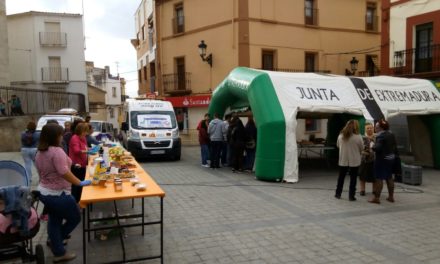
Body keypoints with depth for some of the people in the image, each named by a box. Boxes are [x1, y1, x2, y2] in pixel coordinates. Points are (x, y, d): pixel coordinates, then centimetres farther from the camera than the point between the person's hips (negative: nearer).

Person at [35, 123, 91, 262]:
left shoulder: (39, 153, 7)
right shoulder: (57, 151, -23)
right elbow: (64, 172, -31)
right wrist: (80, 183, -25)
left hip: (44, 192, 9)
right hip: (58, 194, -9)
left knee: (54, 221, 19)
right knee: (75, 217, 10)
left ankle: (59, 252, 30)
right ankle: (58, 246, 20)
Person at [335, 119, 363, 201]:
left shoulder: (341, 135, -5)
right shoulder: (358, 137, -14)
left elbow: (338, 145, 9)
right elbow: (362, 148, -2)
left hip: (343, 160, 3)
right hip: (354, 161, -3)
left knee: (341, 177, 15)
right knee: (353, 179, 7)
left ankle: (338, 194, 23)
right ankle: (351, 196, 9)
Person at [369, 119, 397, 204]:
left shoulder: (380, 135, -17)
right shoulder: (391, 135, 9)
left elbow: (378, 148, -25)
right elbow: (395, 147, 13)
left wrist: (373, 147, -7)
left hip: (382, 159, -8)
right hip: (391, 158, 8)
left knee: (379, 178, -4)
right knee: (389, 178, 16)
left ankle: (376, 198, -1)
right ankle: (391, 197, 24)